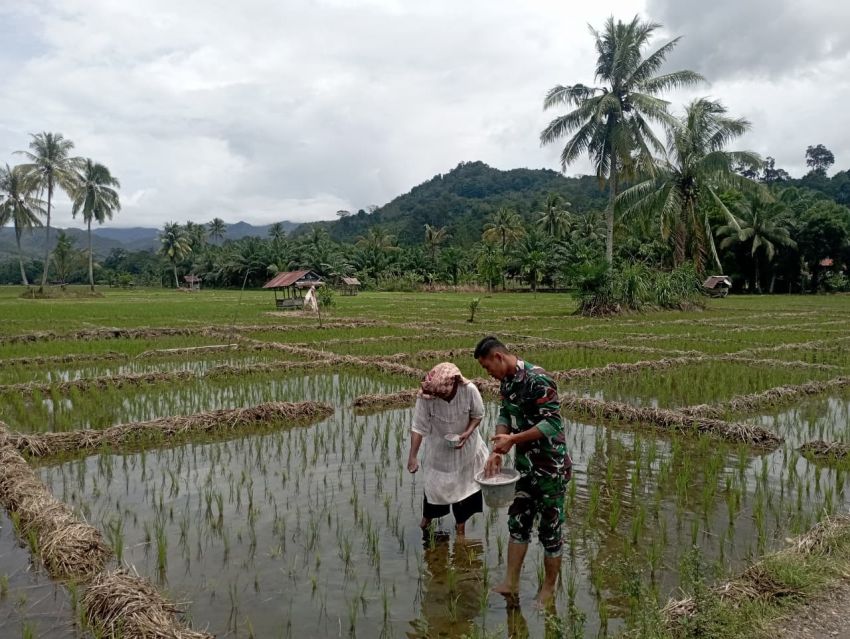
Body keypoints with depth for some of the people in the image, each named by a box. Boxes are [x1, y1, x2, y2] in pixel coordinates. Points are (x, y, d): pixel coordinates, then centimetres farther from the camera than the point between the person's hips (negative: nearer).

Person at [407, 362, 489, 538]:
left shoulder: (469, 390, -29)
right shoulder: (425, 397, -30)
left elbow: (477, 415, -11)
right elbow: (418, 428, -25)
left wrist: (467, 433, -26)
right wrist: (412, 457, -27)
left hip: (466, 447, 1)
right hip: (439, 449, -1)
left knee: (464, 485, 13)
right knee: (434, 484, 10)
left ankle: (460, 527, 35)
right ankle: (426, 521, 38)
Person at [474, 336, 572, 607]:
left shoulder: (537, 379, -24)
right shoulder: (507, 381, 4)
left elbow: (552, 423, -27)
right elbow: (505, 415, 9)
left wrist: (513, 440, -28)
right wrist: (496, 452, -5)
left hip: (550, 467, -8)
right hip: (524, 464, 8)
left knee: (550, 528, 7)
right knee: (517, 522, 14)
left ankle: (548, 589, 24)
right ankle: (511, 583, 26)